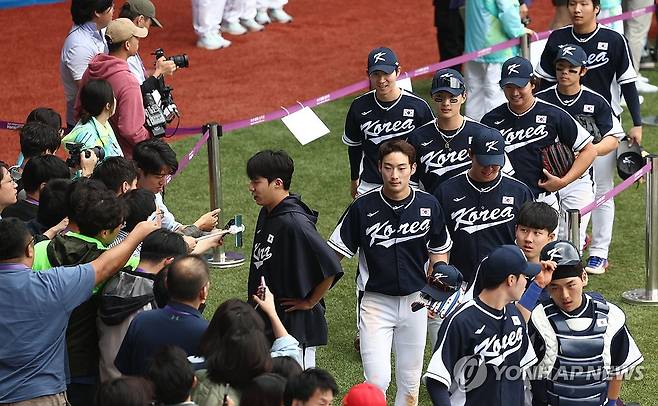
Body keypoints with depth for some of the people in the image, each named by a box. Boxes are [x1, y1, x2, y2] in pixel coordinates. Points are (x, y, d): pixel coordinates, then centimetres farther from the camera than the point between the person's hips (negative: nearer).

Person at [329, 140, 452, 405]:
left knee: (409, 380, 11)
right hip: (376, 301, -2)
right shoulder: (363, 207, -10)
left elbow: (439, 252, 11)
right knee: (378, 378, -13)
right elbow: (334, 254, -6)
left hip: (415, 301, 3)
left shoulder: (428, 206, -3)